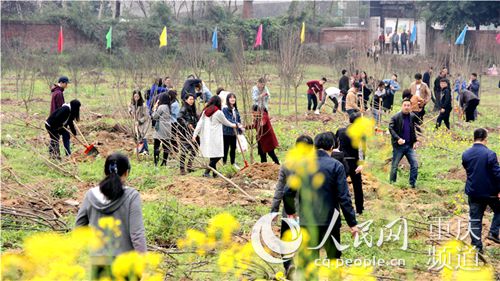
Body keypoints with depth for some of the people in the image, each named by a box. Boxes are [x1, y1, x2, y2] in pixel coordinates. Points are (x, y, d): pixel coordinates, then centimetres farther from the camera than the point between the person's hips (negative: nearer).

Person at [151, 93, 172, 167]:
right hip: (167, 130, 8)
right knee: (166, 146, 7)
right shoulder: (167, 107, 11)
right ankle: (164, 162, 9)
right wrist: (156, 109, 14)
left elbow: (154, 117, -7)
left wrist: (155, 108, 5)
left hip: (160, 131, -8)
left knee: (156, 146, -3)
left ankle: (156, 162, -9)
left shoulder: (161, 107, -14)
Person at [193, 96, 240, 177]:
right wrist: (236, 125, 22)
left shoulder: (205, 112, 7)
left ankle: (215, 173, 19)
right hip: (215, 137, -7)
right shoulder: (218, 113, -8)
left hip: (206, 137, 7)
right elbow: (226, 122, 5)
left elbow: (199, 124, 3)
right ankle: (206, 172, -11)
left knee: (213, 156, 15)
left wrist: (195, 134, 3)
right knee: (217, 155, -3)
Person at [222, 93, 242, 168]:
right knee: (226, 148, 1)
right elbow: (227, 120, -20)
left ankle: (233, 163, 27)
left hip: (234, 132, 7)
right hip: (226, 132, -7)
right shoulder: (225, 109, -12)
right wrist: (236, 123, -24)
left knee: (233, 148, 15)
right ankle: (224, 163, 10)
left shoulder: (235, 109, 10)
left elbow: (239, 120, 13)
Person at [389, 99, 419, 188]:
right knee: (394, 166, 4)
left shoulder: (412, 117, 6)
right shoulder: (396, 117, -8)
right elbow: (391, 128, -16)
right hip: (399, 145, -4)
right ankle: (392, 183, 16)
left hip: (409, 146, 4)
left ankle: (413, 184, 4)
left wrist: (415, 141, 8)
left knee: (415, 164, -4)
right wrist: (397, 138, -27)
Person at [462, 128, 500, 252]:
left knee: (475, 219, 9)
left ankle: (477, 245, 9)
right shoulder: (490, 154, -18)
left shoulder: (466, 154, -1)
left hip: (473, 191, 4)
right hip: (490, 191, -4)